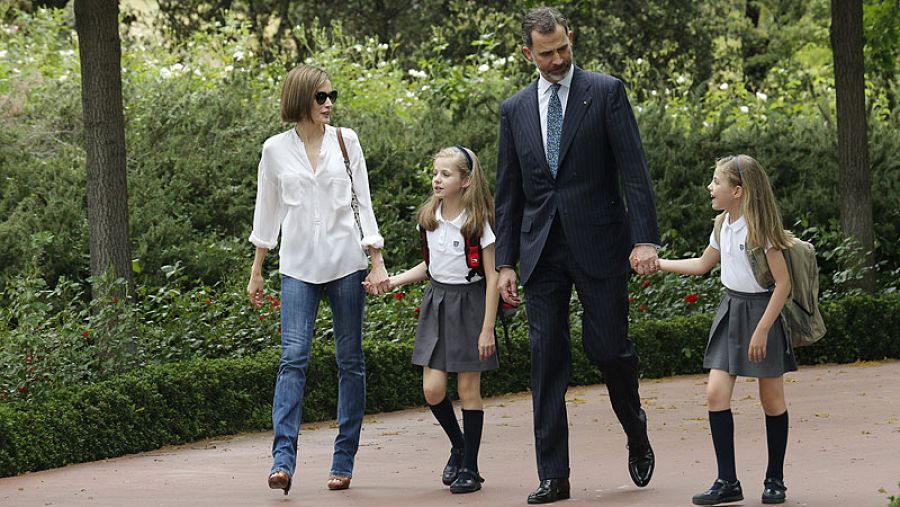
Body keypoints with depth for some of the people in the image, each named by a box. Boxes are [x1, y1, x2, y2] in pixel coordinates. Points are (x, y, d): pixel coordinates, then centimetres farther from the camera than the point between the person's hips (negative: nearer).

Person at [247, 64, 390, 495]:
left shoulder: (346, 141, 5)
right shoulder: (276, 149, 4)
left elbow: (363, 202, 6)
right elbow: (267, 211, 12)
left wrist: (377, 262, 1)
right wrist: (256, 272, 13)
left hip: (345, 261, 1)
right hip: (298, 266, -1)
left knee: (350, 360, 2)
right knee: (294, 357, -13)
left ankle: (344, 460, 8)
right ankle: (283, 459, -19)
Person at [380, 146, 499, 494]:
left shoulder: (477, 221, -11)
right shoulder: (429, 217, 5)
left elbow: (492, 276, -10)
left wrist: (488, 328, -14)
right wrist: (394, 281, 4)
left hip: (469, 303, -5)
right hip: (437, 301, 5)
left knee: (468, 388, -1)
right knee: (433, 389, -3)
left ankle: (469, 466, 8)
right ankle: (458, 445, 22)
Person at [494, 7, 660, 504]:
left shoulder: (606, 92, 0)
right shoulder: (515, 110, 11)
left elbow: (633, 170, -5)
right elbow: (508, 194, 13)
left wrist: (645, 239, -14)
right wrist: (505, 262, 7)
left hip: (598, 244, -3)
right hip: (542, 252, 3)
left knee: (608, 348, -3)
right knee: (547, 360, 0)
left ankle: (636, 432, 28)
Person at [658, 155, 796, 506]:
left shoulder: (758, 227, -16)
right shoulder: (723, 225, 6)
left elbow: (783, 283, -18)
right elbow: (703, 265, 25)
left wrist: (762, 330, -20)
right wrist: (656, 263, 23)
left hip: (762, 312, -7)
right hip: (730, 310, 7)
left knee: (771, 398, 2)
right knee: (716, 393, -4)